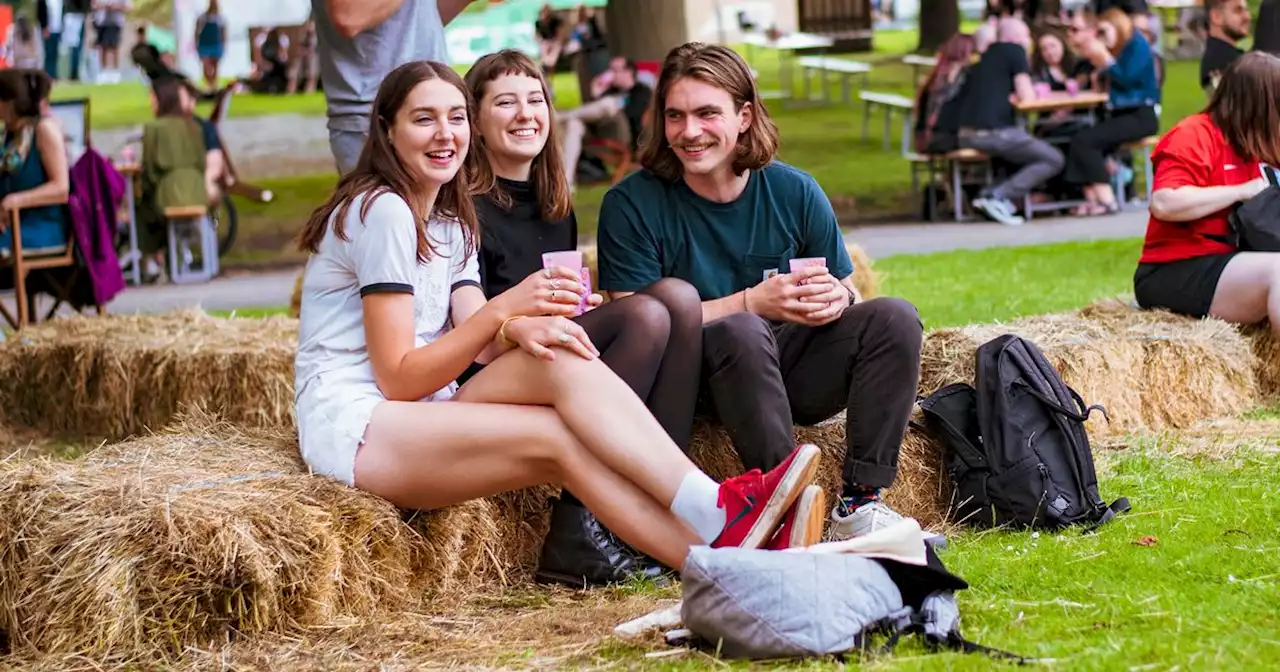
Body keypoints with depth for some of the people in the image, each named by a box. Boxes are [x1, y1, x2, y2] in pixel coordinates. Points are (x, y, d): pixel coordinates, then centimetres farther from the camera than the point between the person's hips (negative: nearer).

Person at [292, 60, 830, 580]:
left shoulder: (452, 224, 18)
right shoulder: (381, 210, -10)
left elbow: (481, 345, 1)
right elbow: (398, 379, -14)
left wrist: (519, 330, -23)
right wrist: (505, 308, -20)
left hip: (422, 416, 7)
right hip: (352, 427, -7)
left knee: (560, 359, -22)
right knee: (560, 441, -27)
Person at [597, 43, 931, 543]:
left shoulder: (794, 192, 2)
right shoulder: (632, 205, -9)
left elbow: (847, 292, 10)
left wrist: (836, 299, -18)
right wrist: (753, 303, -23)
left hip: (791, 375, 4)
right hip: (699, 385, -4)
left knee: (894, 318, -16)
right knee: (740, 331, -35)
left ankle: (860, 502, -20)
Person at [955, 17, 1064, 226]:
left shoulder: (988, 55, 22)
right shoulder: (1015, 51, -1)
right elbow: (1026, 97, -5)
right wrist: (1034, 92, 15)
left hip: (967, 134, 8)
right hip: (994, 132, -8)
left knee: (1031, 152, 27)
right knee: (1054, 160, 1)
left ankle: (990, 193, 3)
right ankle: (998, 197, -13)